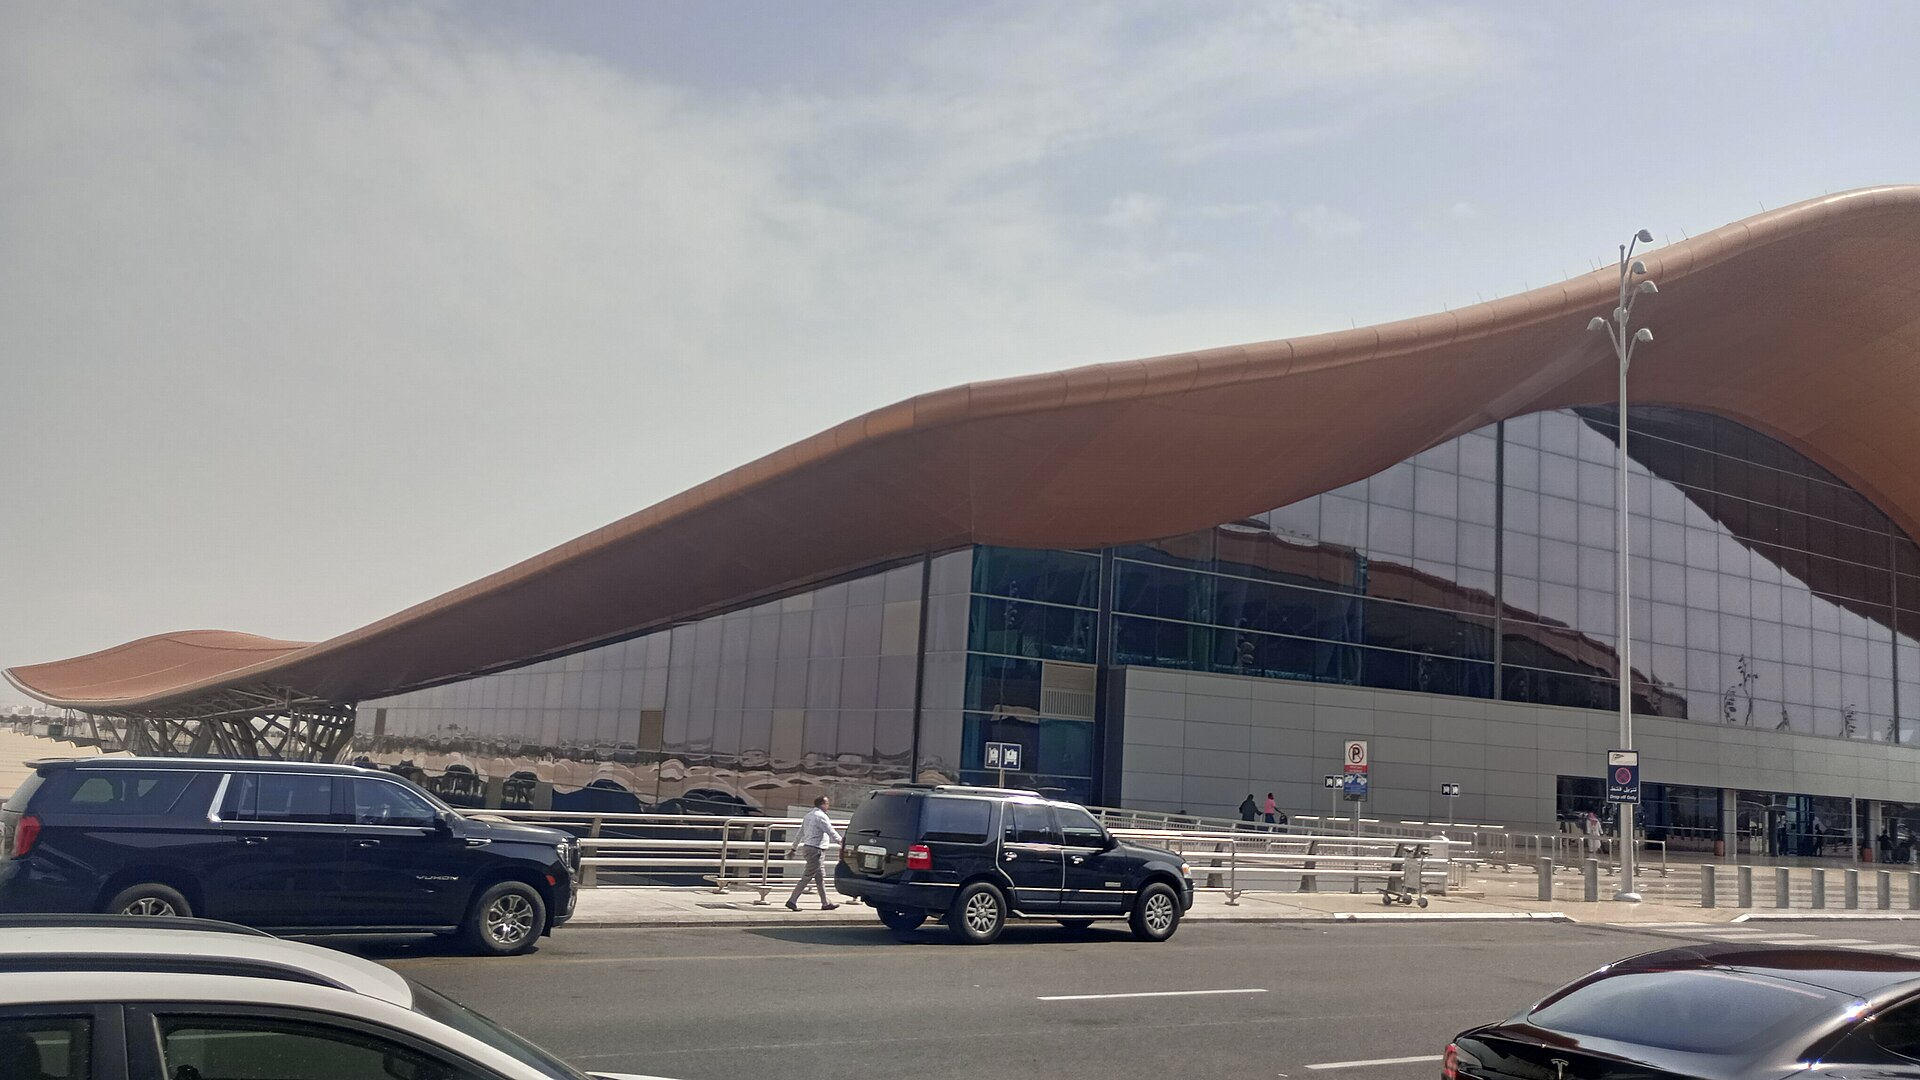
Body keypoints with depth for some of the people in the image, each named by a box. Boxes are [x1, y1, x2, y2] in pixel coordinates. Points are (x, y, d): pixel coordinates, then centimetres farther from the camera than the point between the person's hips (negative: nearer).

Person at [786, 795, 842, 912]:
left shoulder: (809, 815, 15)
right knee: (808, 876, -7)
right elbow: (831, 832, -12)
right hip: (815, 849, -10)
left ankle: (825, 903, 18)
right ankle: (792, 901, -8)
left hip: (808, 847, 10)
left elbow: (800, 833, 19)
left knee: (820, 877, 14)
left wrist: (793, 848, 24)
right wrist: (841, 842, -1)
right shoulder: (821, 816, -14)